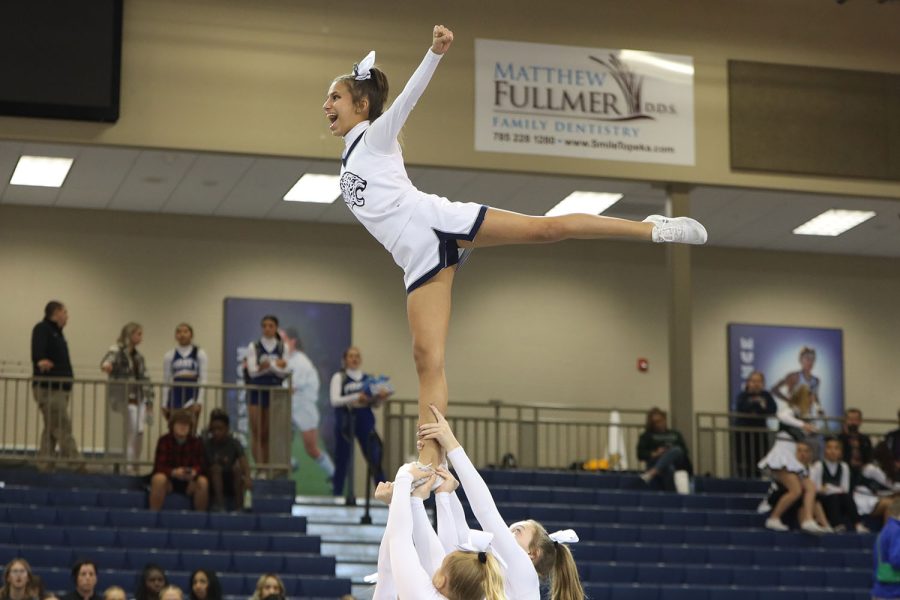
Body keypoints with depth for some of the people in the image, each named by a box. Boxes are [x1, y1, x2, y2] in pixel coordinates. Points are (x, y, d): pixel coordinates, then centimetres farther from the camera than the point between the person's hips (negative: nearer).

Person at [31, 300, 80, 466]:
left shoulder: (57, 332, 21)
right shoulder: (42, 329, -9)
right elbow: (37, 351, -28)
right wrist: (40, 361, -48)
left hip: (59, 388, 10)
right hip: (48, 388, -10)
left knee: (51, 429, 11)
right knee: (63, 428, -12)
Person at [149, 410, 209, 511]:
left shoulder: (196, 442, -4)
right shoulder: (164, 441, -9)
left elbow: (201, 465, -6)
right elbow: (159, 467, -15)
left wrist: (194, 472, -31)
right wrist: (174, 472, -36)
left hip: (189, 482, 2)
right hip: (169, 479, -1)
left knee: (203, 481, -30)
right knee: (158, 478, -35)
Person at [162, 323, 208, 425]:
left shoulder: (200, 354, 3)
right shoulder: (169, 356, 8)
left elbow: (203, 379, 0)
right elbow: (166, 382, 9)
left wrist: (199, 401, -8)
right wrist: (164, 404, 5)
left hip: (193, 397, -2)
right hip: (175, 397, 2)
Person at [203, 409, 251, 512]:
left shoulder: (234, 443, -7)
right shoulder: (206, 443, -6)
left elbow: (244, 463, -22)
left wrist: (247, 478, -41)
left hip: (231, 482, 0)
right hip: (214, 483, 0)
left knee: (237, 467, -27)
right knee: (216, 468, -28)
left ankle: (239, 505, -23)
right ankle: (219, 503, -31)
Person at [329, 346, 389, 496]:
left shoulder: (368, 379, 10)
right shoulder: (339, 377, 1)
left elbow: (375, 404, 11)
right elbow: (335, 400, -10)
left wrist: (380, 398, -13)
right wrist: (356, 397, -22)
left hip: (365, 422, 2)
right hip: (345, 422, -2)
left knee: (375, 459, -3)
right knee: (342, 461, 4)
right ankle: (337, 496, 12)